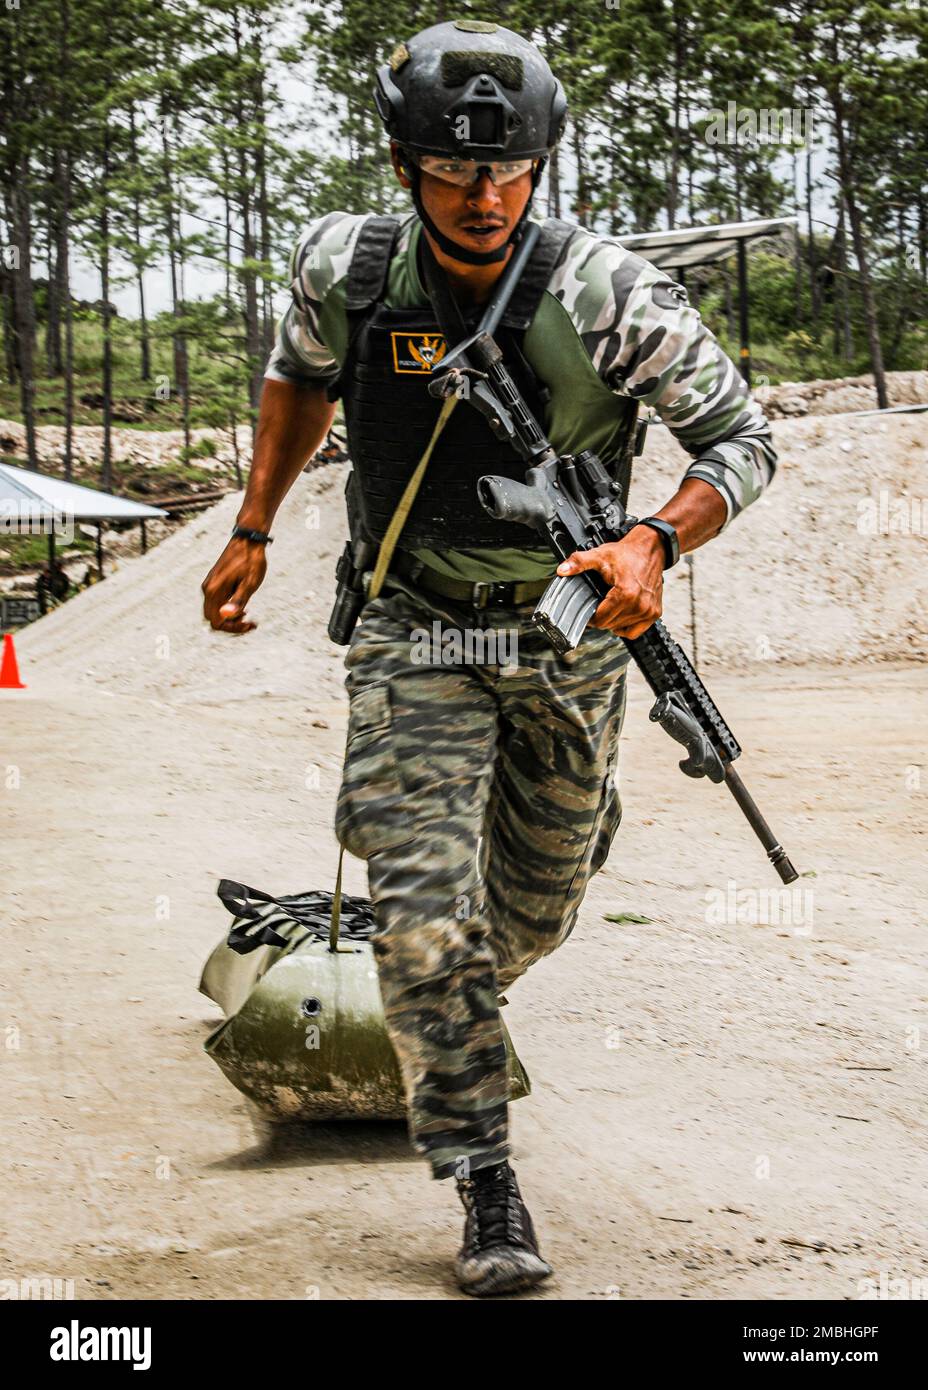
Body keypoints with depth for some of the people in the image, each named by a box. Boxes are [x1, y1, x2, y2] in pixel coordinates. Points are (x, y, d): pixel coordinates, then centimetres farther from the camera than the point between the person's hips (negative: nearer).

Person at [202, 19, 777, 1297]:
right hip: (419, 629, 0)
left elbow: (744, 439, -15)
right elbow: (302, 377, 8)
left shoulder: (606, 295, -24)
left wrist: (656, 542, -33)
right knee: (426, 912, -13)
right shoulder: (346, 272, -16)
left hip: (569, 629, 0)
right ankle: (488, 1192, 0)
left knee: (534, 913, 16)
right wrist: (252, 534, 8)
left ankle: (446, 1029, 51)